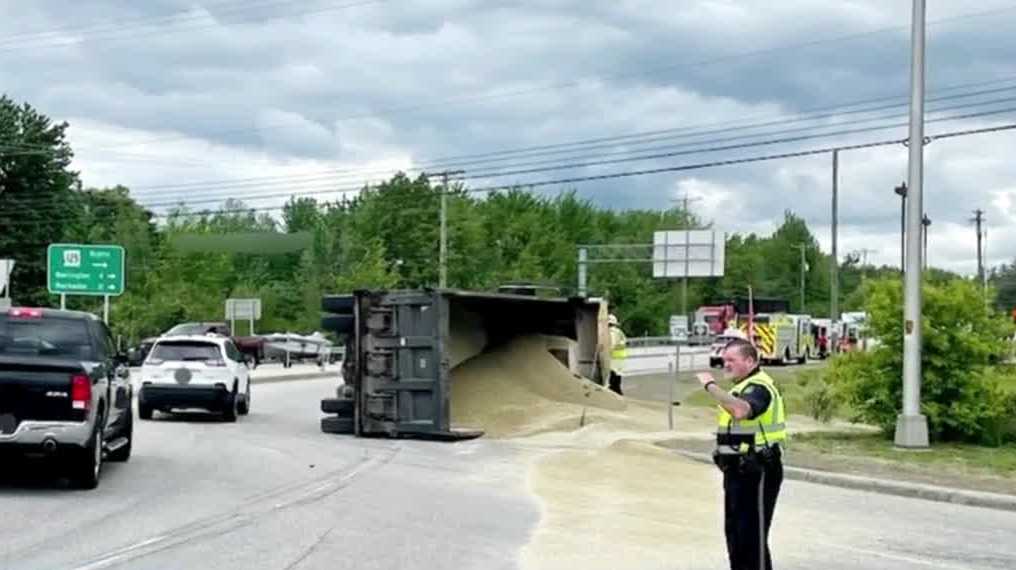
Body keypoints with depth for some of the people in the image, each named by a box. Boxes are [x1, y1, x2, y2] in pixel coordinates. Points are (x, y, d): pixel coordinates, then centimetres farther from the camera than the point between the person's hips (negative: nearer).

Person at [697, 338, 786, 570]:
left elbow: (740, 410, -39)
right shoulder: (743, 386, 17)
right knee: (734, 531, 17)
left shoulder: (759, 387, -17)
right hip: (738, 471, 11)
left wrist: (711, 385, -32)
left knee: (753, 534, -8)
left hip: (756, 473, -11)